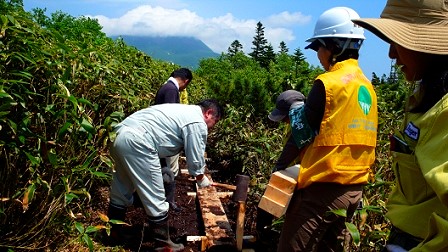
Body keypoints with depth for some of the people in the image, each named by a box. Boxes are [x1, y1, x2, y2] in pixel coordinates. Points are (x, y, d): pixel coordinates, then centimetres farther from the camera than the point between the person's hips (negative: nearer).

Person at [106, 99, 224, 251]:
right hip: (136, 142, -11)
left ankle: (114, 233, 40)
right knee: (155, 199, 2)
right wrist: (201, 178, 18)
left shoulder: (185, 111, 26)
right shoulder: (198, 123, -3)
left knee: (121, 191, 24)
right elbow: (195, 158, 1)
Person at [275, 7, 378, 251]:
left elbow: (302, 134, -11)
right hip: (355, 188, 8)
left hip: (323, 187, -8)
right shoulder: (367, 86, 10)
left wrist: (295, 107, 5)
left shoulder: (328, 83, -14)